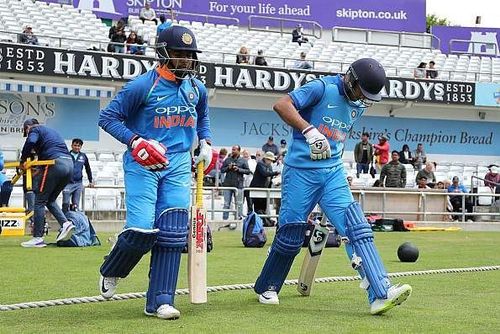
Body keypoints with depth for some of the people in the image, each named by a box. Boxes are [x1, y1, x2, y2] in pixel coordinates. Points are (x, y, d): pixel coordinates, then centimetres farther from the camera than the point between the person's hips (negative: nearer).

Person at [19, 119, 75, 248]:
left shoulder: (35, 130, 8)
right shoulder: (51, 131, 33)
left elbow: (30, 142, -15)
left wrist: (22, 161, -4)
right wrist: (39, 171, 29)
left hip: (55, 164, -8)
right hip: (69, 164, 8)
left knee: (40, 201, 0)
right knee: (50, 200, 19)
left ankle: (38, 238, -2)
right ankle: (65, 224, -2)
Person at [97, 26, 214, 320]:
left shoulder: (198, 89, 8)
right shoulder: (143, 85, -10)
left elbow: (203, 117, 30)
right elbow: (108, 117, -8)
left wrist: (206, 143, 14)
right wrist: (135, 141, -20)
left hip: (178, 165, 5)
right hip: (142, 164, -5)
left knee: (173, 233, -4)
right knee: (141, 230, -13)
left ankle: (160, 301, 3)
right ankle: (111, 272, 19)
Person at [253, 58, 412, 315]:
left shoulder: (358, 105, 11)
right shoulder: (323, 88, -10)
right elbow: (281, 105, -21)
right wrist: (310, 131, -29)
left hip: (333, 173, 6)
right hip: (301, 171, -5)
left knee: (356, 228, -10)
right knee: (291, 234, 2)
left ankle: (380, 295, -19)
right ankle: (266, 288, 25)